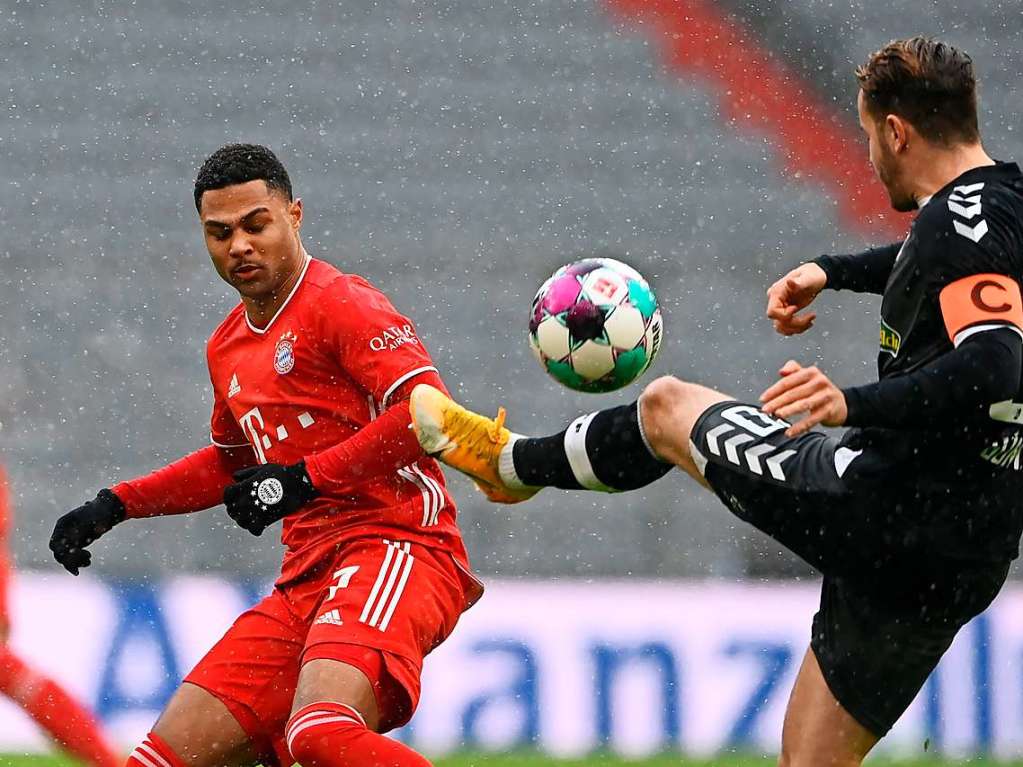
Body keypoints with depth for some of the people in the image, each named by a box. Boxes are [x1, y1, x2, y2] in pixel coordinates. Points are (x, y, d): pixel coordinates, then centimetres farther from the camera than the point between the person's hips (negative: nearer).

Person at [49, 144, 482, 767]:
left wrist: (305, 480, -18)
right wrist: (115, 506, 31)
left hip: (396, 549, -8)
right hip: (305, 581, 8)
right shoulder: (227, 348, 21)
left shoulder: (342, 305, -6)